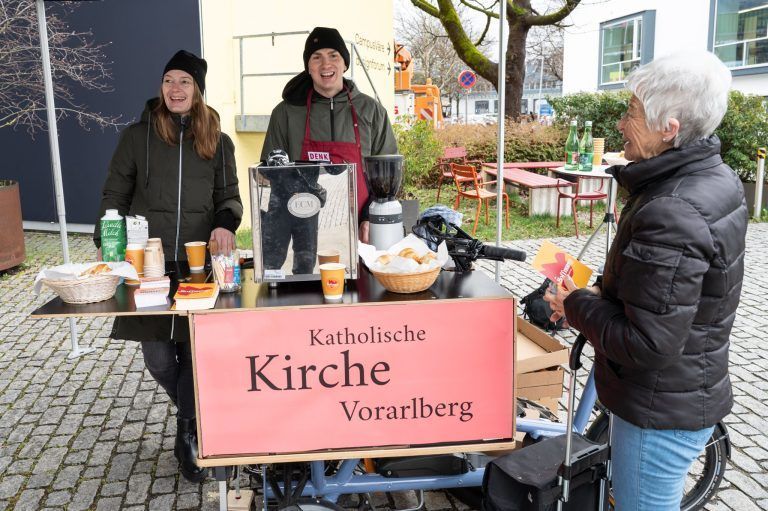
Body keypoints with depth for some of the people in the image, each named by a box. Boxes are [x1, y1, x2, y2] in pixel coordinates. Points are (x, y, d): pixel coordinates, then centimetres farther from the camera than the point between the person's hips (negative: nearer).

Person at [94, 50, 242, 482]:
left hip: (200, 263, 0)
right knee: (158, 356, 4)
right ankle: (196, 412, 33)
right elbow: (114, 196, 9)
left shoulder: (218, 142, 9)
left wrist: (226, 224, -12)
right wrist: (107, 246, 0)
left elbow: (229, 196, 9)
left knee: (196, 351, -2)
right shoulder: (137, 136, 6)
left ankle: (189, 435, 17)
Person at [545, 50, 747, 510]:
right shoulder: (715, 179, 1)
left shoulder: (671, 214, -32)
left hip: (661, 411, -9)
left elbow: (648, 346, -31)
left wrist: (578, 307, -16)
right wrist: (600, 293, 3)